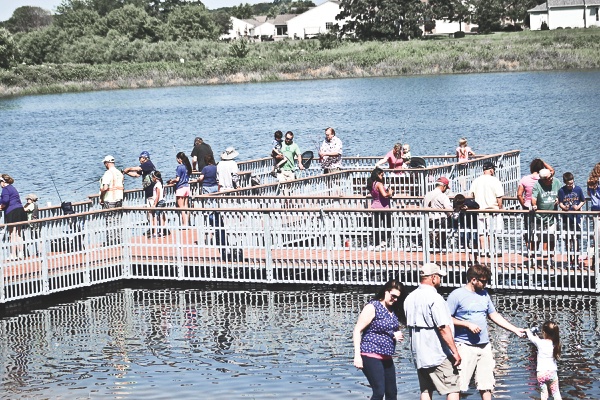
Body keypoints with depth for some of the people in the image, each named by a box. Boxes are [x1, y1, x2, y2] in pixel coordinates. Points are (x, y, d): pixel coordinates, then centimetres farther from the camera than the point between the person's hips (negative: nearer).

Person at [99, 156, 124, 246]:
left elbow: (105, 188, -25)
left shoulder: (108, 173, -16)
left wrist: (101, 198, -12)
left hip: (109, 201, -7)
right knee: (117, 220, 13)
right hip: (119, 200, 7)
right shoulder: (119, 173, 9)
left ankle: (110, 241, -1)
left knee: (109, 221, -2)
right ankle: (118, 239, 16)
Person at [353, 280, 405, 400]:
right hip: (371, 356, -8)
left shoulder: (393, 311, 13)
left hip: (387, 358, 8)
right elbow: (357, 330, -13)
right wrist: (357, 355, -20)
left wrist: (398, 335, 4)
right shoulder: (373, 307, -9)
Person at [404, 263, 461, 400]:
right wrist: (455, 352, -18)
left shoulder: (410, 298, 11)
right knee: (453, 389, -4)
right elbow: (443, 328, -21)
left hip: (419, 354, 8)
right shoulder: (434, 298, -16)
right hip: (438, 355, -8)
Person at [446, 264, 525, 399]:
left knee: (486, 385, 9)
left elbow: (494, 316, 19)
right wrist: (468, 324, -16)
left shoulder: (484, 294, 14)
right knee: (457, 385, -10)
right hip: (465, 346, -7)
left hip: (485, 346, 7)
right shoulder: (457, 295, -6)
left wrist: (515, 330, 13)